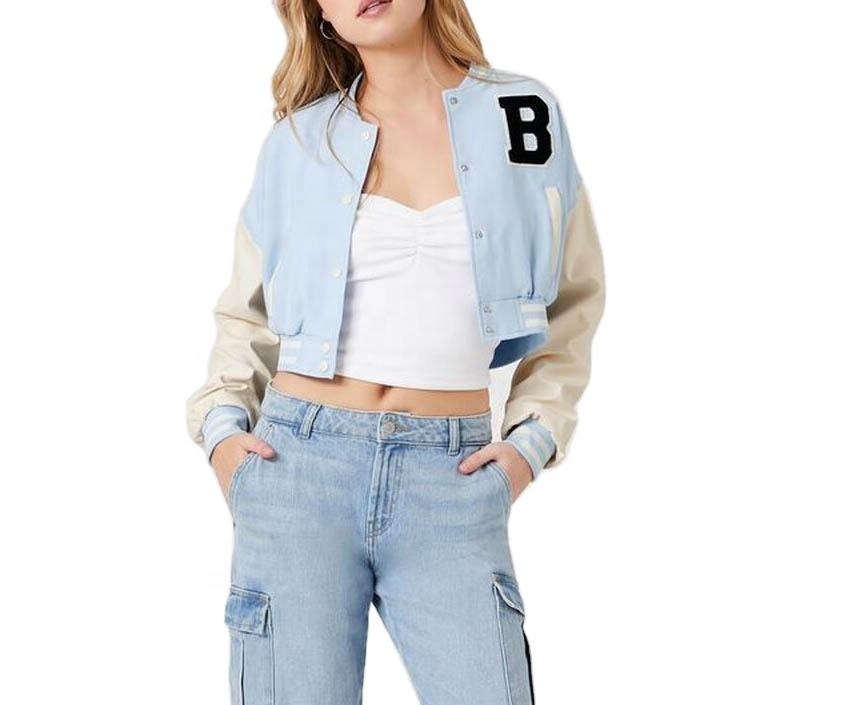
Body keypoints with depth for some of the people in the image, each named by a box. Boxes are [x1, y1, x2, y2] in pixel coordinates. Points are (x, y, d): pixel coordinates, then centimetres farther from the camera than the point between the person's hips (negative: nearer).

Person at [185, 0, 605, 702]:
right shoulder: (300, 140, 8)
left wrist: (533, 439, 3)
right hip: (298, 463, 1)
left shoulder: (525, 113, 7)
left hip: (452, 483, 0)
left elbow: (573, 303, 14)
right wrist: (221, 426, 3)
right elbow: (245, 314, 19)